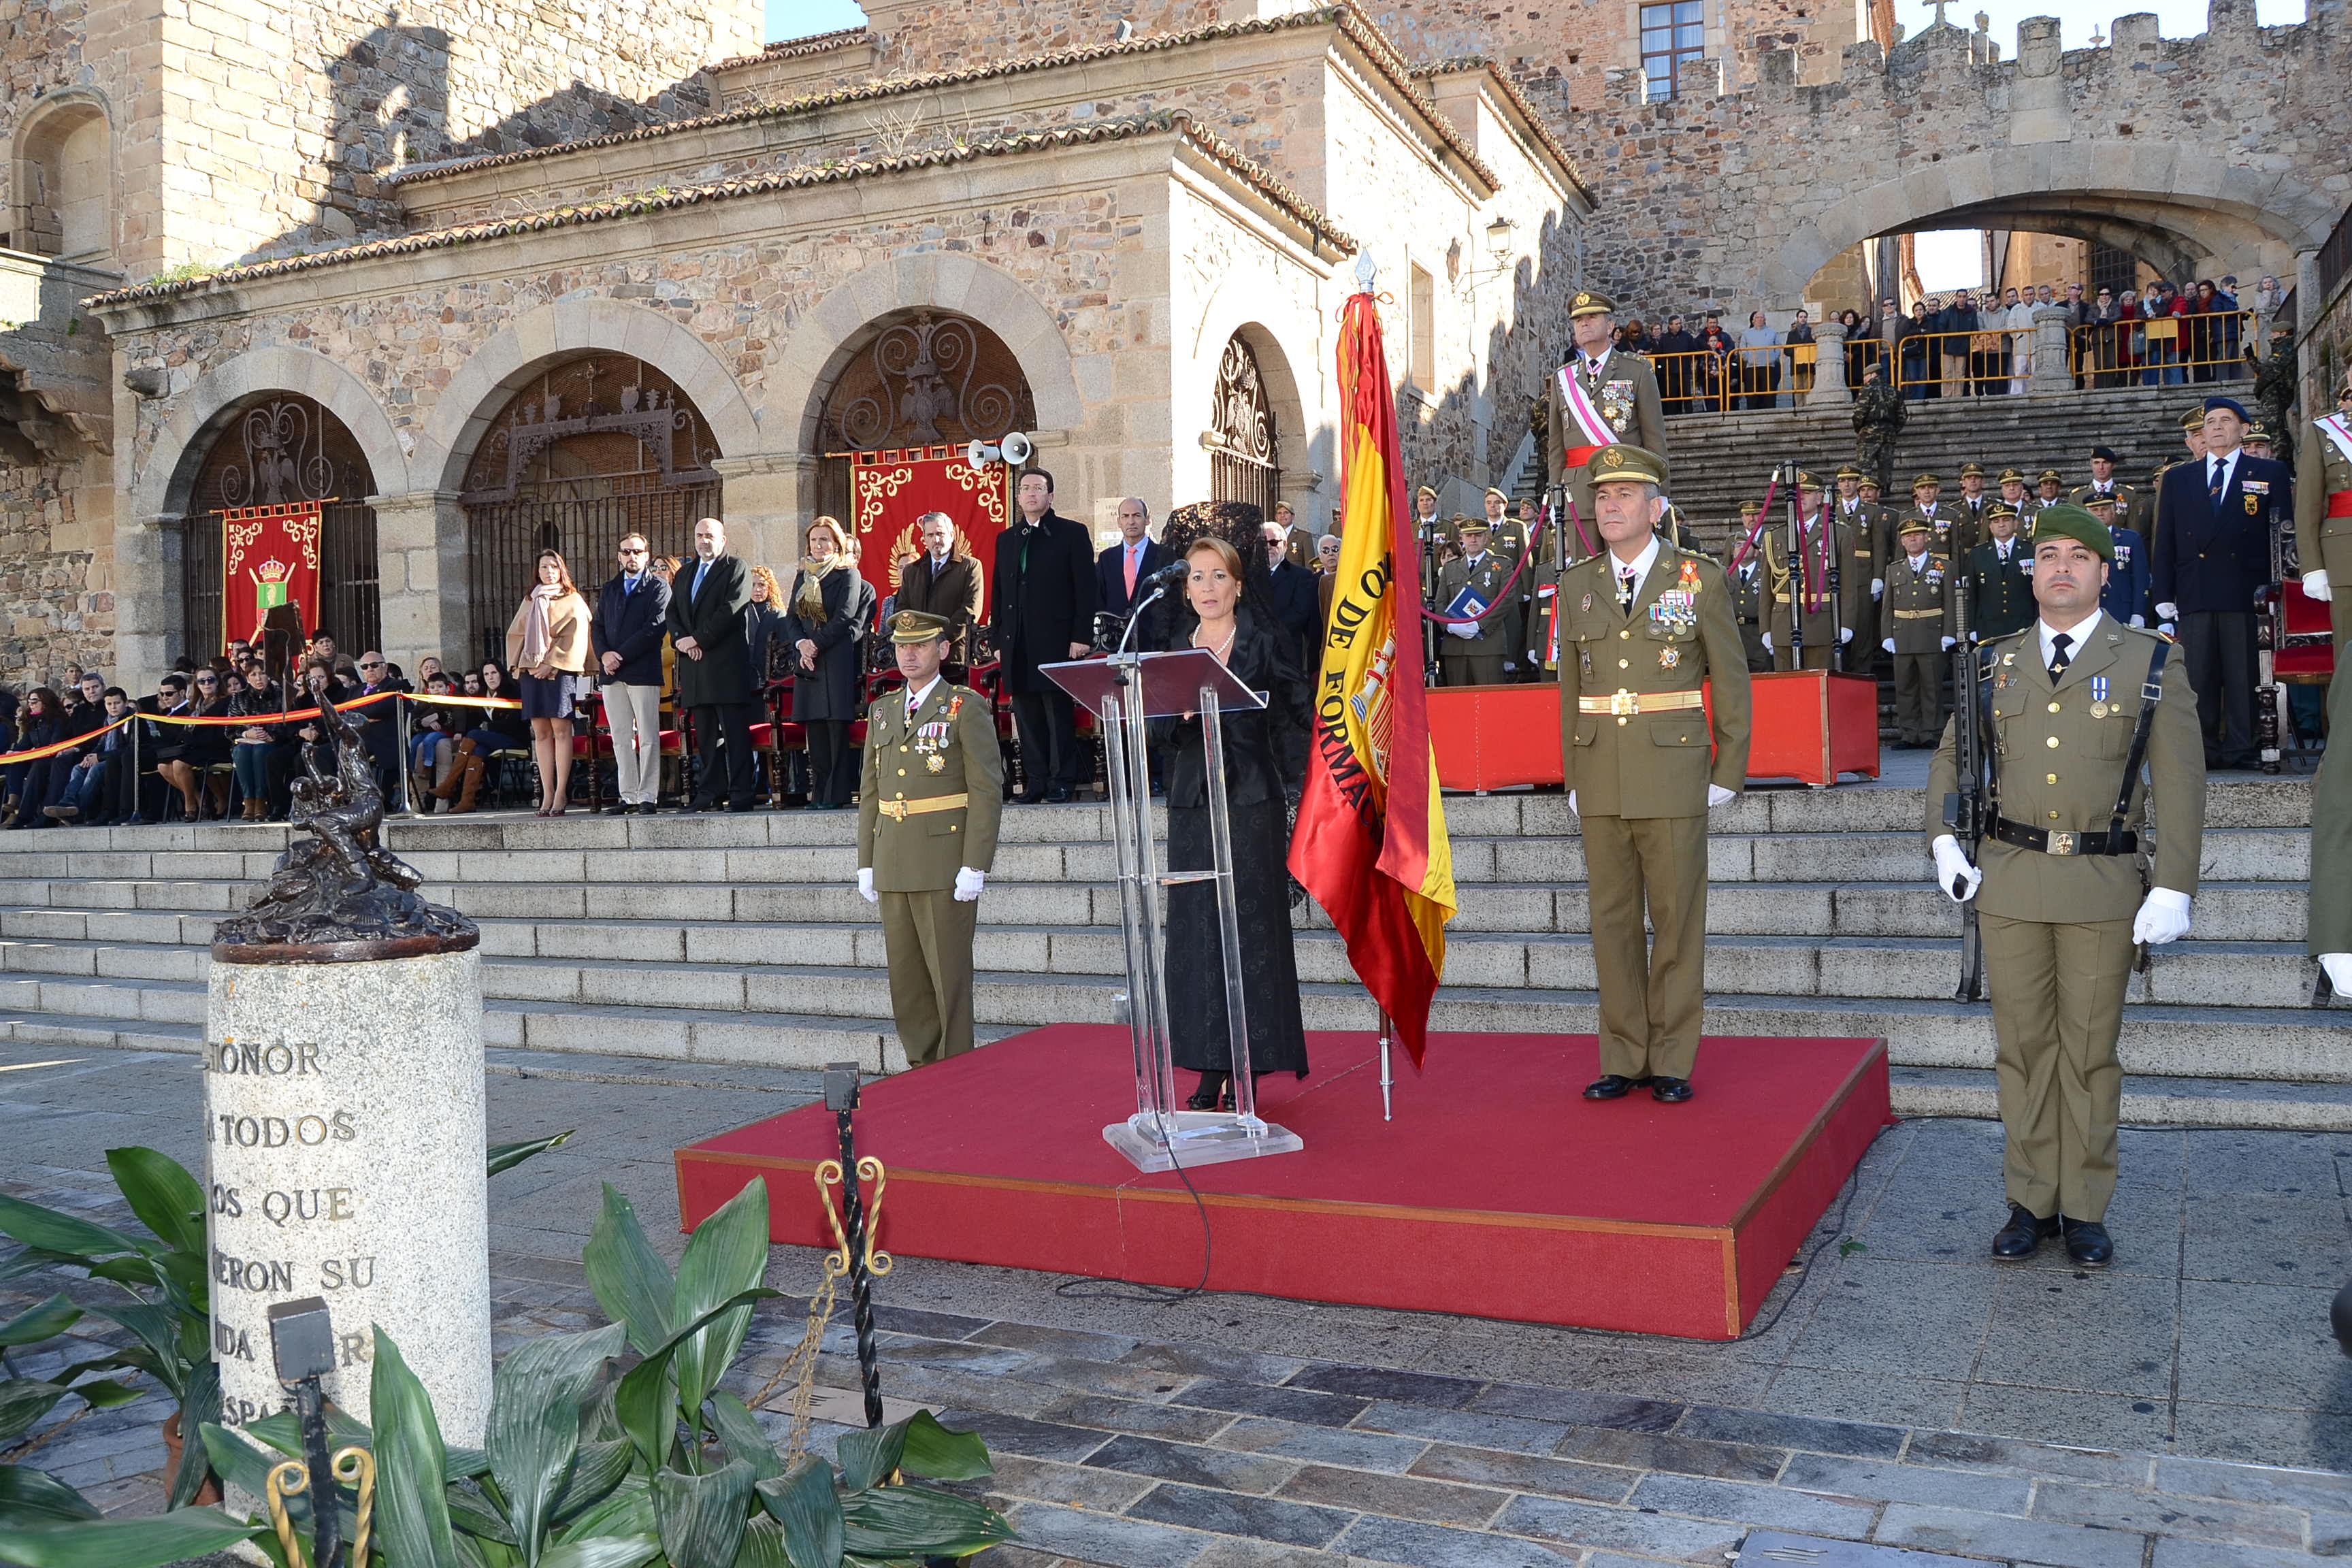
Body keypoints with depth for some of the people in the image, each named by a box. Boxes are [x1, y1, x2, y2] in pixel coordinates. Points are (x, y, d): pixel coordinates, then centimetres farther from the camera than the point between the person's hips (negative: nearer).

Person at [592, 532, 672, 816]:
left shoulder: (658, 588, 1)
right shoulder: (609, 589, 20)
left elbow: (655, 627, -10)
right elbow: (597, 626, 14)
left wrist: (621, 656, -14)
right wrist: (604, 655, -6)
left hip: (643, 672, -5)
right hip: (611, 675, 6)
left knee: (649, 737, -4)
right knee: (621, 739, 6)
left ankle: (647, 796, -2)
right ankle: (628, 795, 10)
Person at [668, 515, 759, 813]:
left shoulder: (736, 567, 1)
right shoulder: (685, 573, 22)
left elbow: (731, 609, -10)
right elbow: (673, 613, 16)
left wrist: (697, 639, -12)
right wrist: (681, 640, -4)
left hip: (727, 662, -6)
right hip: (694, 665, 6)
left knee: (735, 732, -7)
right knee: (705, 735, 7)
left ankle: (740, 795, -7)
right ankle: (710, 793, 11)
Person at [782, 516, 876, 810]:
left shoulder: (848, 574, 1)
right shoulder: (803, 577, 18)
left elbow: (844, 617, -9)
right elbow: (791, 618, 13)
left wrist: (816, 644, -13)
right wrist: (801, 644, -6)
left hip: (837, 660, -5)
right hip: (808, 663, 5)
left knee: (837, 727, -8)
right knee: (815, 729, 3)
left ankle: (836, 794, -7)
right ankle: (819, 793, 5)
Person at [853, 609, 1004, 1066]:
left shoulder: (967, 707, -4)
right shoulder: (883, 710, 15)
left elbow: (987, 791, -9)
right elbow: (870, 791, 17)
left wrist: (974, 867, -15)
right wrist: (866, 864, 12)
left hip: (946, 868, -6)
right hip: (893, 868, 6)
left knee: (949, 976, -1)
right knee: (905, 978, 9)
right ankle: (921, 1067, 20)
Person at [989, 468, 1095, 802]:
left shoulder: (1072, 534, 3)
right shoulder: (1006, 539, 18)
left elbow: (1085, 588, -3)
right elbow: (999, 592, 18)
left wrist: (1081, 636, -10)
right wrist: (998, 639, 11)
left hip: (1056, 640, -5)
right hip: (1018, 646, 5)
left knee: (1059, 712, -4)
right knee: (1027, 715, 5)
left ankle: (1062, 781, 2)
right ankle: (1035, 782, 10)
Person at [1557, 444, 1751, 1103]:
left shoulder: (1700, 579, -1)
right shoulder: (1576, 584, 9)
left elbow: (1731, 681, 2)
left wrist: (1728, 774, -1)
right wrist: (1573, 777, 10)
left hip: (1673, 778, -3)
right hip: (1602, 784, 3)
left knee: (1677, 919, 3)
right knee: (1612, 921, 7)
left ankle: (1673, 1061, 13)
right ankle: (1625, 1059, 17)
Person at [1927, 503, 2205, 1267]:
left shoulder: (2152, 663, 1)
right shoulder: (1994, 662, 9)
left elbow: (2180, 786, -2)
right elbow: (1949, 759, 17)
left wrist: (2172, 890, -9)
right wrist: (1943, 842, 2)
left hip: (2103, 887, -2)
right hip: (2008, 882, 2)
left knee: (2090, 1052, 6)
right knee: (2022, 1047, 7)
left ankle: (2085, 1211, 18)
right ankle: (2031, 1202, 18)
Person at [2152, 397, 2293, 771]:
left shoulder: (2270, 474, 11)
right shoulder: (2178, 479, 17)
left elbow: (2284, 534, 7)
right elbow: (2165, 541, 13)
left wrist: (2272, 585, -4)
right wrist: (2162, 593, 5)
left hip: (2246, 594, -2)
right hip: (2194, 596, 2)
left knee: (2245, 676, -3)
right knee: (2198, 677, 0)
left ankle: (2242, 749, 1)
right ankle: (2203, 750, 5)